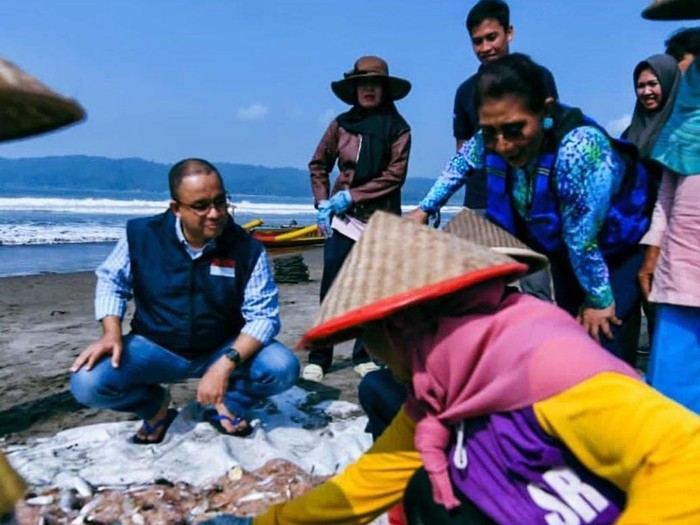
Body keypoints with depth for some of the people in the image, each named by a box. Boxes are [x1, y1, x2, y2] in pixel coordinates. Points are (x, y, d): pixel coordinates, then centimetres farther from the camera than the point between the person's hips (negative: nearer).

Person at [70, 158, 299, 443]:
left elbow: (263, 314, -15)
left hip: (225, 349, 0)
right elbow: (111, 281, 4)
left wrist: (226, 363, -31)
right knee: (86, 383, -23)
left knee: (283, 368, -25)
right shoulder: (141, 234, -11)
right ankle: (155, 405, 11)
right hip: (155, 348, 1)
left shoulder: (247, 248, -15)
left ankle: (228, 404, 9)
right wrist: (112, 334, -14)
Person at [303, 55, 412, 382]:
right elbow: (318, 164, 14)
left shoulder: (398, 128, 1)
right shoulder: (341, 124, 6)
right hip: (342, 218, 1)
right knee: (332, 289, -1)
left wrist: (352, 195, -13)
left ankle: (363, 356, 17)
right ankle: (318, 358, 5)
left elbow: (395, 175, -8)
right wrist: (322, 201, 1)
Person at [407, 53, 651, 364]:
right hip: (564, 252, 6)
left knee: (605, 346, -11)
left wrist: (599, 299, -22)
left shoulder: (579, 149, -41)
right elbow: (460, 165, 3)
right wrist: (424, 210, 6)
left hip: (621, 248, -6)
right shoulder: (490, 142, -22)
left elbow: (584, 240, -32)